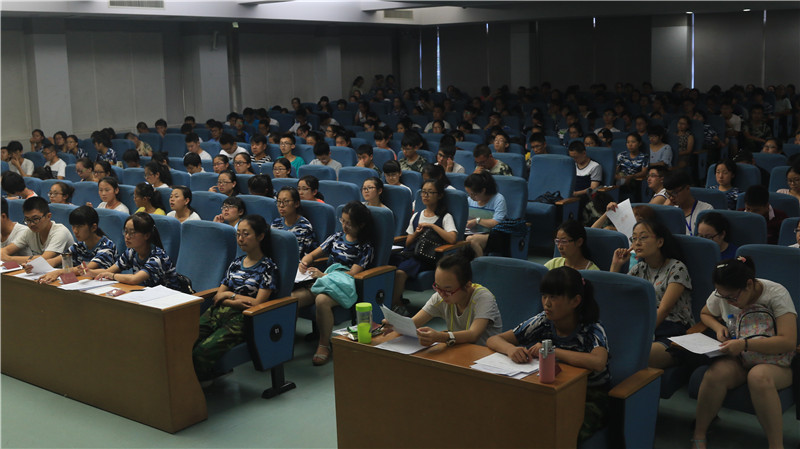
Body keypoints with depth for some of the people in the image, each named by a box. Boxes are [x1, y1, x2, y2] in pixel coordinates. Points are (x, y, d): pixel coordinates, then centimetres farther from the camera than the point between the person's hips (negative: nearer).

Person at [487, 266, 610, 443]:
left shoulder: (592, 329, -17)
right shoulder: (542, 322, -5)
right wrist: (510, 349, -27)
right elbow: (493, 340, -2)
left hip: (591, 397, -4)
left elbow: (598, 362, -40)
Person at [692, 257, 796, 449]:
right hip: (737, 360, 3)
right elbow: (705, 314, 23)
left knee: (758, 376, -40)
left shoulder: (777, 294, -14)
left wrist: (744, 344, -30)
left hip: (775, 362, -3)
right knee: (716, 373, -33)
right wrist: (718, 326, -1)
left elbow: (788, 341, -22)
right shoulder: (721, 294, 1)